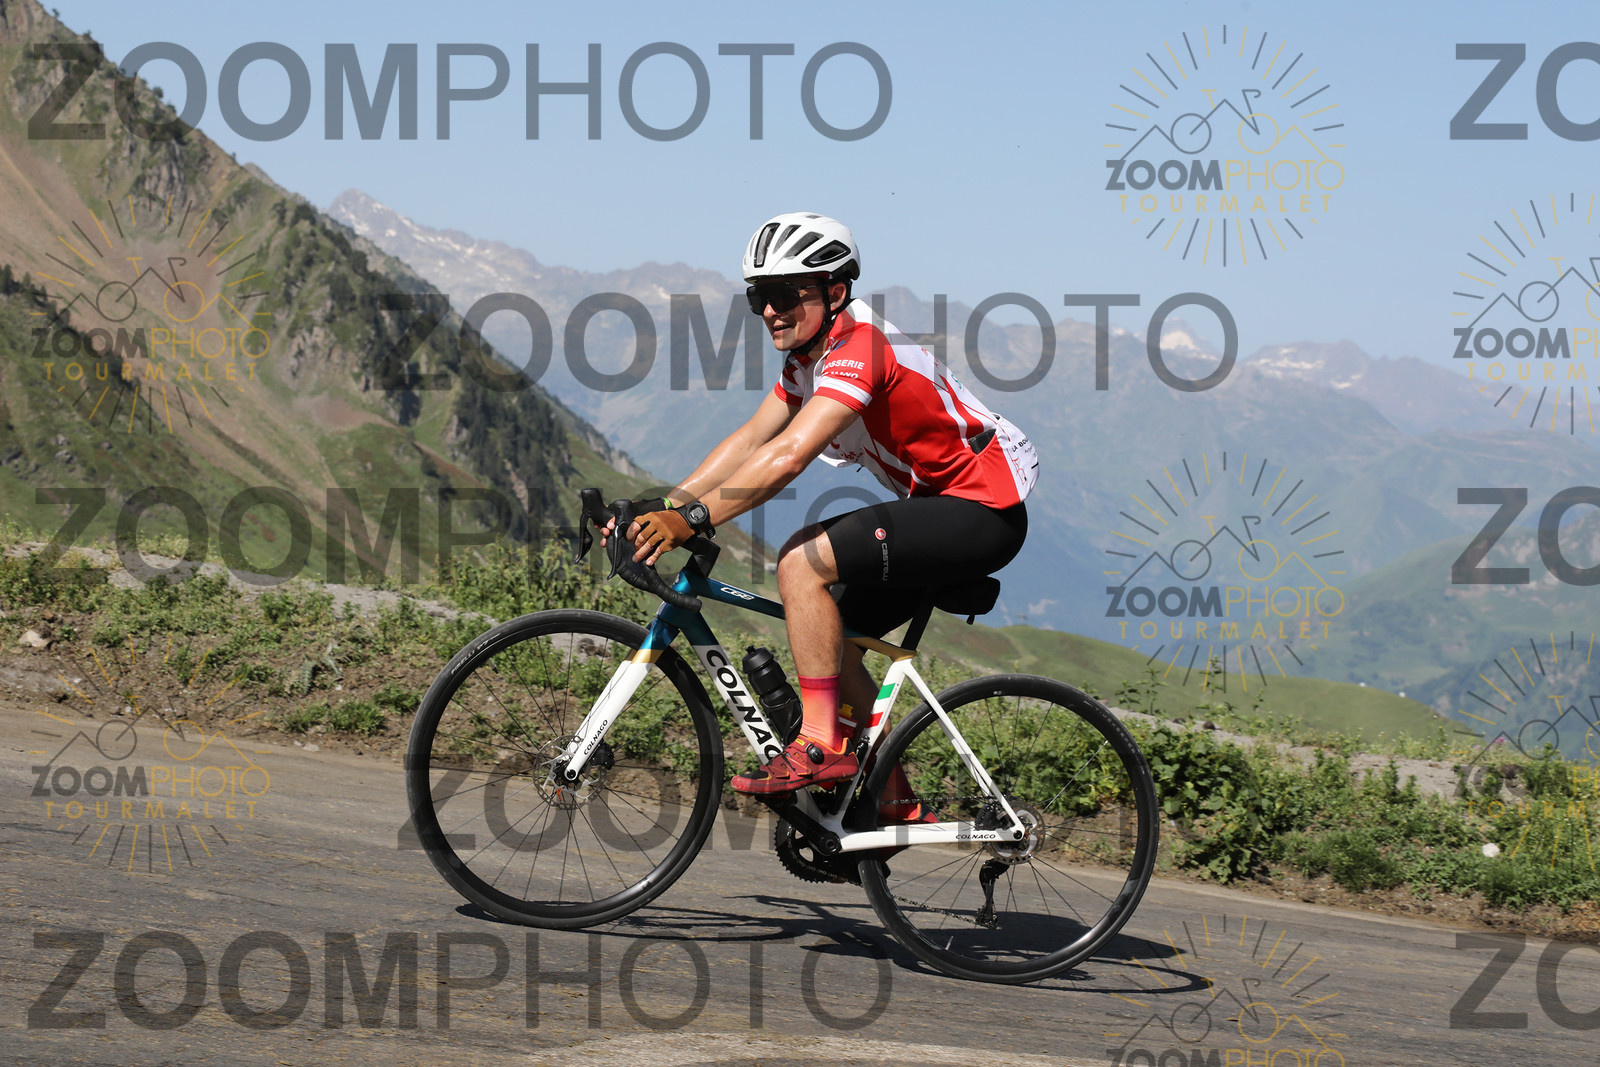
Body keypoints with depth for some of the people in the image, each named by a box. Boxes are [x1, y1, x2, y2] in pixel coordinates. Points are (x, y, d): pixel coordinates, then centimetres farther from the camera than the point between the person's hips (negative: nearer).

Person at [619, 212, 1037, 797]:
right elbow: (748, 440, 6)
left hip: (984, 512, -10)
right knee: (832, 638, 9)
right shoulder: (809, 354, 8)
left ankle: (820, 746, -16)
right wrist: (658, 510, -4)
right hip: (943, 507, 10)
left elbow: (788, 455, -33)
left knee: (801, 563, -21)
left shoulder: (859, 345, -23)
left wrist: (693, 519, -37)